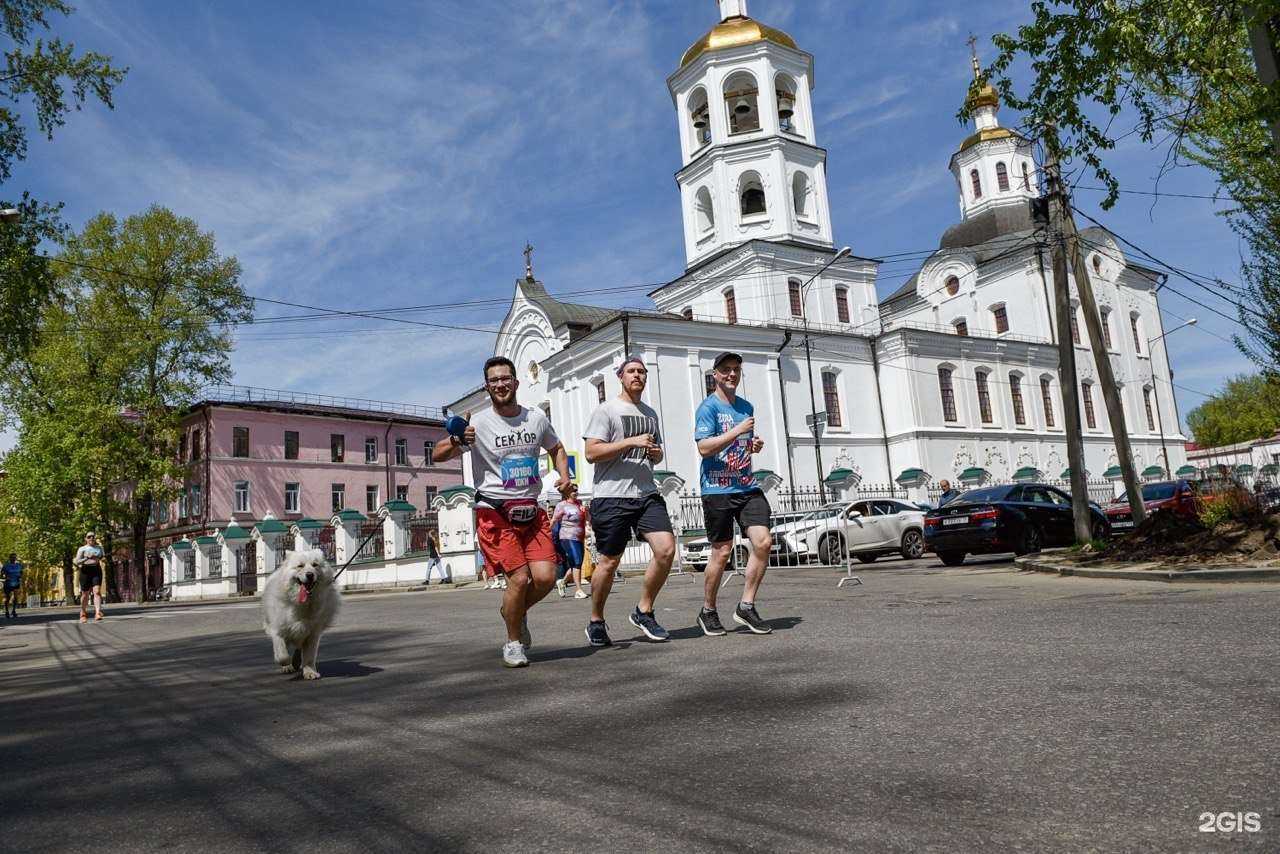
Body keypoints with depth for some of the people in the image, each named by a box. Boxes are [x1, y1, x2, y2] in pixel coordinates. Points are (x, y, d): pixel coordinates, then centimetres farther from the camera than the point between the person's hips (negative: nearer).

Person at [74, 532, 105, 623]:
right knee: (85, 594, 6)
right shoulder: (82, 549, 3)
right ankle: (83, 615, 27)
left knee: (97, 592, -15)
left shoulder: (99, 548, 14)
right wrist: (87, 558, -20)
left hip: (96, 571, 1)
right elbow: (77, 562, -8)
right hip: (85, 571, -1)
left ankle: (98, 614, -25)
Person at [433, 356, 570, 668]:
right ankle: (513, 643, 13)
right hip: (494, 512, -4)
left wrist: (564, 475, 6)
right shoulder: (478, 424, -5)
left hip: (531, 510, 4)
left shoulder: (537, 418, 6)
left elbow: (556, 448, 25)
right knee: (519, 578, -13)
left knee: (545, 577, -9)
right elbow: (438, 456, -7)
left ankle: (516, 612, 25)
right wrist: (456, 442, -29)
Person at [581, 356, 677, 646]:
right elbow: (591, 453, -10)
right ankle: (596, 622, 20)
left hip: (646, 494, 5)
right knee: (609, 562, 1)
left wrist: (656, 452, 6)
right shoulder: (606, 410, -1)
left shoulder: (650, 413, 20)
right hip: (611, 496, -5)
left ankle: (643, 611, 7)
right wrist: (631, 442, -16)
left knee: (666, 549, -11)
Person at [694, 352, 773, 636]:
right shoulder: (708, 407, -5)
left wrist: (755, 445, 8)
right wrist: (737, 431, -18)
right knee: (722, 552, 0)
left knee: (763, 541, -8)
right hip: (718, 489, -6)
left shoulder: (746, 407, 16)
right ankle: (708, 612, 18)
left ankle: (746, 607, 5)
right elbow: (704, 447, -16)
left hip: (747, 487, 6)